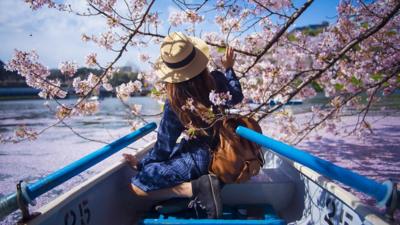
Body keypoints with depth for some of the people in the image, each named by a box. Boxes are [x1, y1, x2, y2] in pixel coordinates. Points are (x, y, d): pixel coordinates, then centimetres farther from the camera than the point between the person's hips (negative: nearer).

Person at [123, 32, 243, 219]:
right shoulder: (217, 79, -11)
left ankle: (196, 188, -20)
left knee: (137, 186, -6)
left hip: (200, 159, -7)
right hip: (222, 149, 7)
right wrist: (228, 68, 22)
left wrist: (141, 164, 5)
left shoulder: (174, 104, -20)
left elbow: (163, 147, -12)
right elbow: (236, 98, 12)